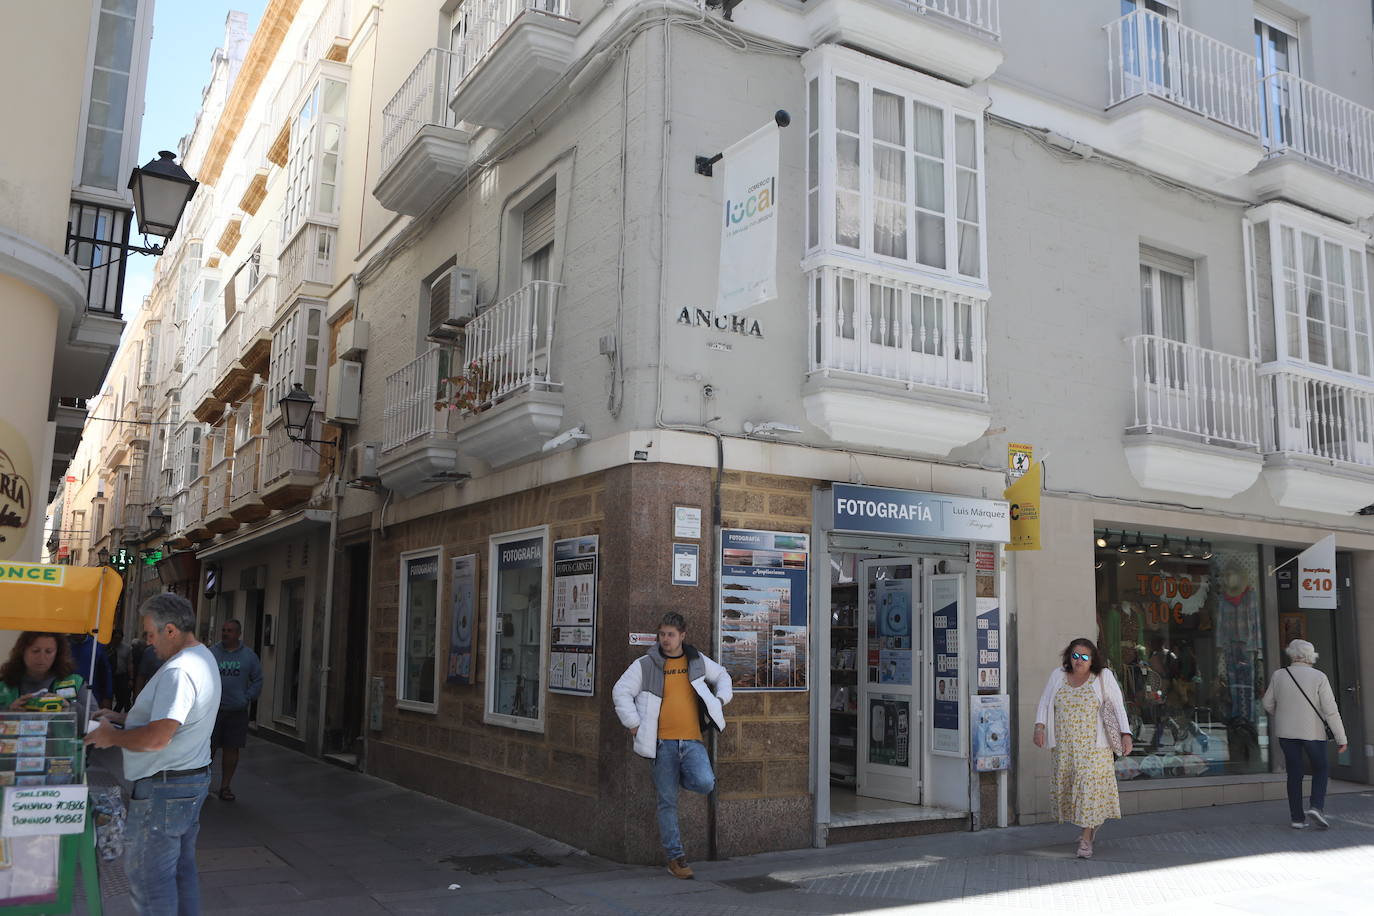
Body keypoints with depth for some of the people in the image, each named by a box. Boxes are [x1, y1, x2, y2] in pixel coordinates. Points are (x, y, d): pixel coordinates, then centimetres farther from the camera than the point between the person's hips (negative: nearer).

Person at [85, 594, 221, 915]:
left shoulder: (179, 671, -23)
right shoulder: (202, 658, 11)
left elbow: (157, 738, -29)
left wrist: (112, 736, -12)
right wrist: (122, 717, 16)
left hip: (164, 788, -11)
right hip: (195, 779, 11)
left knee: (147, 877, -1)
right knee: (181, 869, 18)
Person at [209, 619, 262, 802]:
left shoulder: (249, 656, 6)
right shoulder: (211, 653, 3)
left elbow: (257, 681, 9)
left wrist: (247, 698, -3)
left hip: (237, 711, 1)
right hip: (212, 709, -1)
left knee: (232, 749, 6)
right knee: (208, 748, -2)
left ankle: (225, 786, 17)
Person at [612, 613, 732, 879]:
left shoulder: (697, 661, 10)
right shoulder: (645, 664, 1)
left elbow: (722, 676, 27)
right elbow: (621, 692, 1)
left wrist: (720, 700, 11)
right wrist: (634, 724, -4)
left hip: (692, 740, 2)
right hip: (663, 742, -2)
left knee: (705, 783, -22)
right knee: (667, 802, 1)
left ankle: (672, 780, 12)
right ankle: (675, 857, 13)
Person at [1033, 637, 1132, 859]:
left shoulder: (1103, 677, -1)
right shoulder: (1057, 676, 6)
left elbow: (1118, 706, 0)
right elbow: (1045, 703, 7)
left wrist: (1125, 734, -7)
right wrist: (1039, 727, -7)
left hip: (1093, 745, -3)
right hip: (1064, 746, 3)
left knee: (1090, 786, -7)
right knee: (1066, 785, 6)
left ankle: (1086, 839, -1)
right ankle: (1093, 822, 32)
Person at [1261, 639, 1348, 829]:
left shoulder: (1279, 675, -2)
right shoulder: (1318, 677, -10)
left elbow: (1268, 704, 8)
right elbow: (1331, 710, -13)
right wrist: (1341, 738, -7)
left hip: (1286, 731, 2)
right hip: (1312, 731, -2)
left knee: (1294, 774, 10)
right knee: (1321, 768, 17)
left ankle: (1297, 818, 10)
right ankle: (1316, 807, -2)